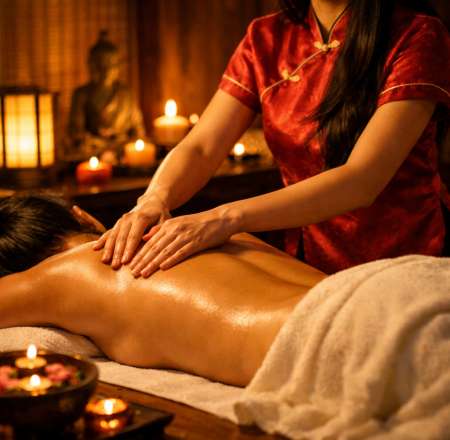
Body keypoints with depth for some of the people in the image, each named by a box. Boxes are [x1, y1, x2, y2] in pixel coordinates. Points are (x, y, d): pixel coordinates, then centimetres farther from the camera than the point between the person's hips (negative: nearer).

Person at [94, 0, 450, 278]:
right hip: (307, 271, 4)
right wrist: (155, 199, -27)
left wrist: (229, 217, -35)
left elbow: (362, 181, -24)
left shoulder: (416, 35, -13)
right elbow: (199, 148, -4)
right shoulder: (265, 39, 4)